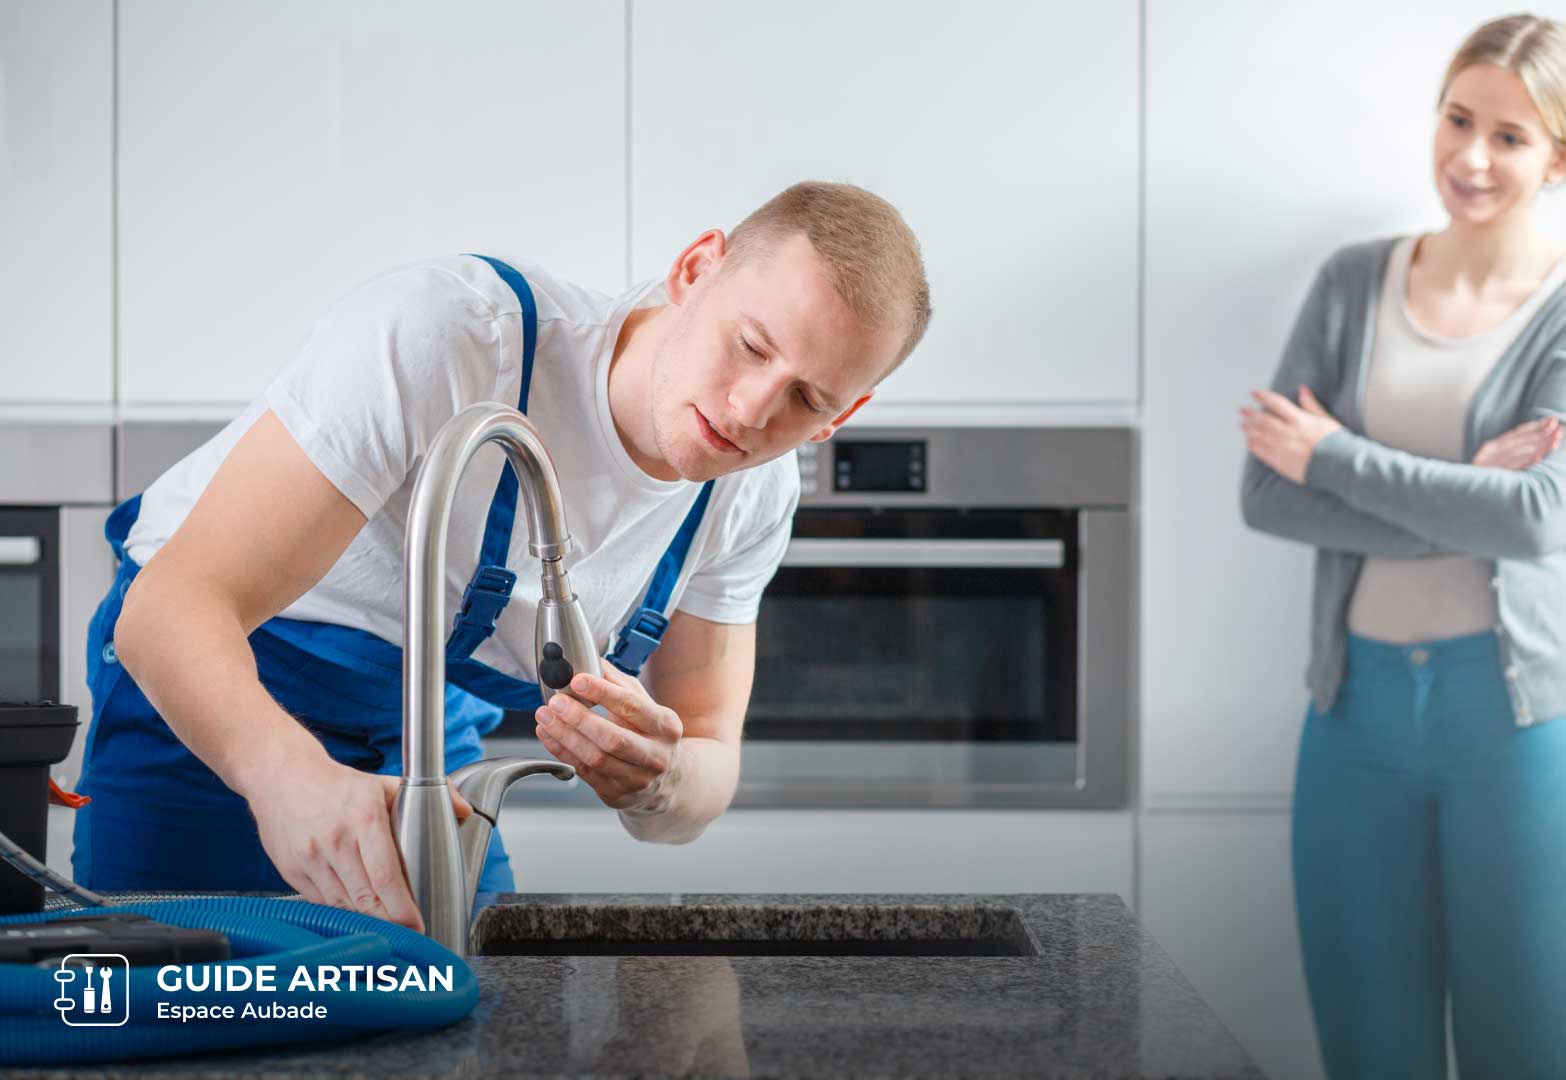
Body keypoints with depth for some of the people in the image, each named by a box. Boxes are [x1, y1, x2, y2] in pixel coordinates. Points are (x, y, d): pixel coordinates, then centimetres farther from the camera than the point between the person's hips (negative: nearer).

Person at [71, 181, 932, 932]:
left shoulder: (755, 494, -12)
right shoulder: (445, 332, -33)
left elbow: (705, 775, -8)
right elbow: (172, 605, -38)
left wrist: (654, 781, -34)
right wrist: (292, 776, -60)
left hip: (434, 720, 5)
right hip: (201, 688, -5)